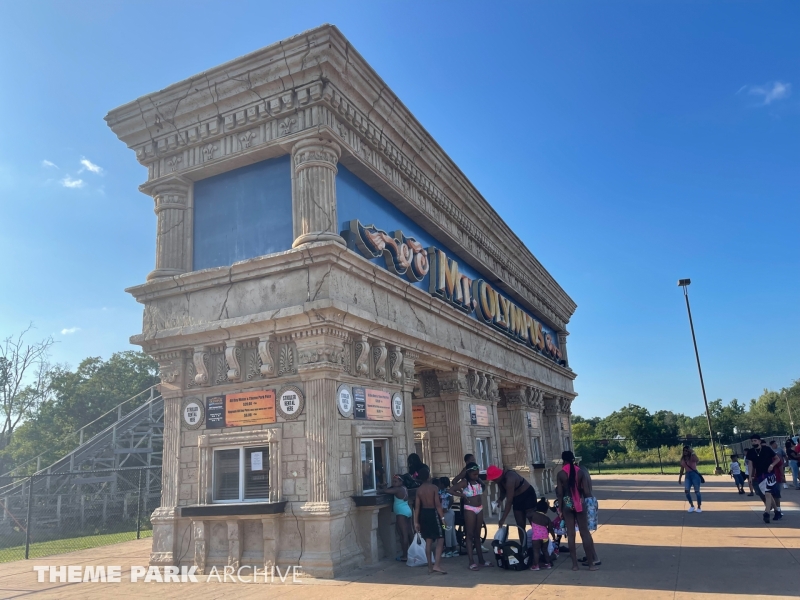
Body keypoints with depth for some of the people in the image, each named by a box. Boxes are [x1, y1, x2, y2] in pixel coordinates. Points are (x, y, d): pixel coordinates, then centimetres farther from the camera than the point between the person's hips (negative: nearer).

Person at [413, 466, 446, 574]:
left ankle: (430, 566, 16)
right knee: (440, 539, 1)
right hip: (433, 513, -5)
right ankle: (436, 565, -10)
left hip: (424, 514, 5)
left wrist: (416, 522, 6)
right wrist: (442, 517, -12)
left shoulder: (419, 489, 2)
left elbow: (417, 506, 2)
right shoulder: (434, 488, -12)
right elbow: (438, 505, -16)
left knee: (428, 541, 11)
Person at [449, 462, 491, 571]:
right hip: (469, 509, -6)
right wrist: (462, 495, -15)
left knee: (477, 535, 14)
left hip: (479, 509, 6)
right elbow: (451, 490, -18)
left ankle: (481, 560, 21)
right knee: (470, 535, -2)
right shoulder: (464, 482, -12)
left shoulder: (478, 481, 5)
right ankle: (472, 562, -2)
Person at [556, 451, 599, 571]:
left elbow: (560, 494, -8)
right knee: (585, 533, 8)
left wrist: (560, 509, 1)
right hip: (579, 504, 1)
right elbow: (585, 491, -3)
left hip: (567, 504, -1)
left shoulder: (560, 474, -8)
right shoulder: (579, 472, -3)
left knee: (571, 533, 5)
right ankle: (591, 563, 10)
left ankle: (574, 564, 8)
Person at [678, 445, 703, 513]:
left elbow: (697, 460, -35)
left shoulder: (692, 457, -8)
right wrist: (679, 478, 15)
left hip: (694, 474, -5)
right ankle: (692, 506, 7)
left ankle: (699, 507, 13)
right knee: (686, 490, -9)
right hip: (687, 475, 5)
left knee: (697, 491, 0)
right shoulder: (682, 459, 8)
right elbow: (682, 469, 15)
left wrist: (692, 452, -30)